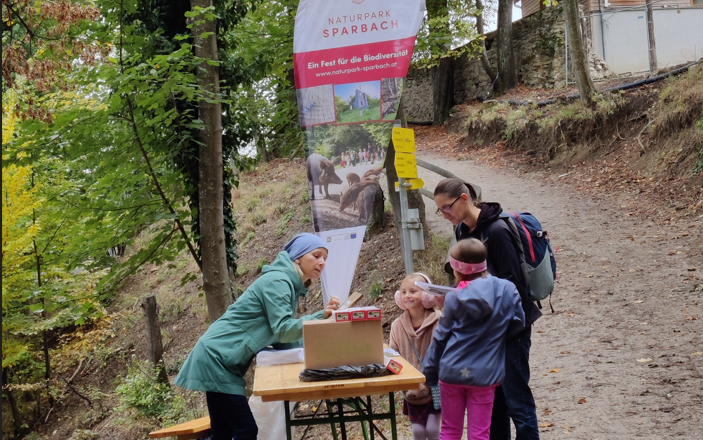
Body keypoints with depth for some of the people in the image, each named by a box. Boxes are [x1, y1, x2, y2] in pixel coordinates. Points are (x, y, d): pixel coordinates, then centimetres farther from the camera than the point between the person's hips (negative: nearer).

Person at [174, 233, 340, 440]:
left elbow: (279, 340, 12)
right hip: (217, 357, -10)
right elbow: (283, 330, -23)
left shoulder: (292, 286, 14)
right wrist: (320, 316, -32)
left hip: (220, 360, 10)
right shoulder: (277, 281, -15)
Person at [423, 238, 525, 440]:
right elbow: (518, 324, 5)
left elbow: (440, 338, 1)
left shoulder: (454, 297, -5)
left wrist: (430, 373, 11)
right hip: (484, 374, 0)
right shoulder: (507, 290, -6)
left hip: (452, 372, 0)